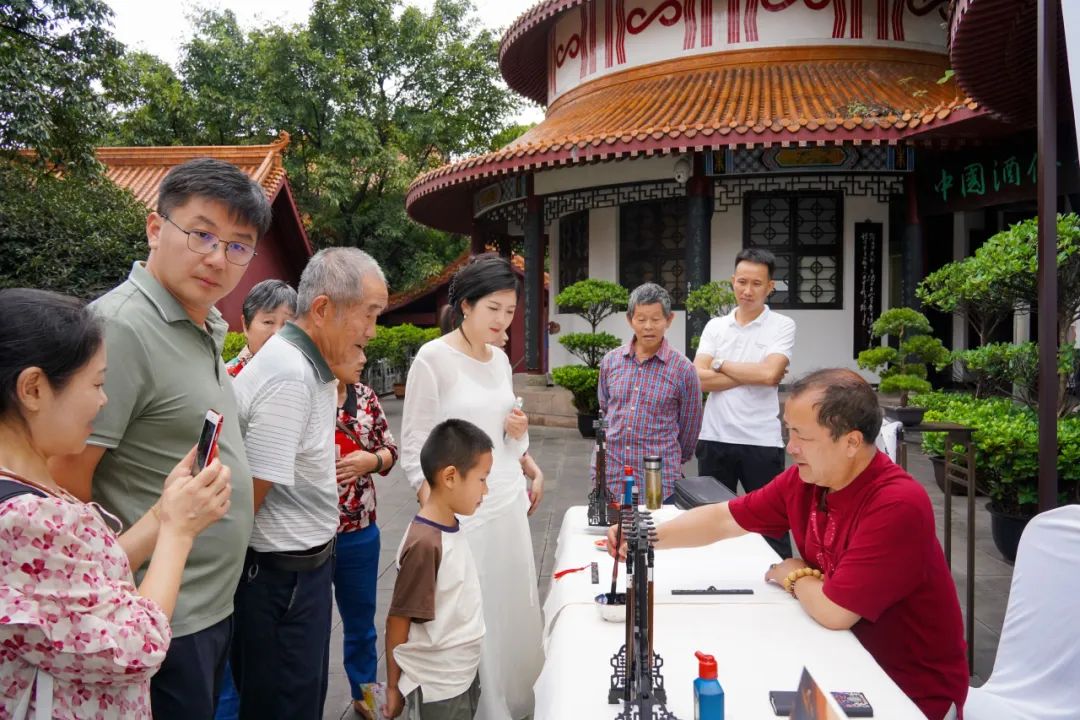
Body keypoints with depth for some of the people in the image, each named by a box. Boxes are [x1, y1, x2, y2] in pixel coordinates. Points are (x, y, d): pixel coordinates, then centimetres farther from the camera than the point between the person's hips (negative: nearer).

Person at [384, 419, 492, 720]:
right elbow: (397, 622, -17)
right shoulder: (425, 544, -25)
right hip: (436, 689, -8)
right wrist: (393, 687, -7)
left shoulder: (451, 528, -2)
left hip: (464, 675, 8)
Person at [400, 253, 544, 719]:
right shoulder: (433, 359, -11)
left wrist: (518, 432, -2)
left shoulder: (501, 359, 9)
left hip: (509, 503, 7)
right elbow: (413, 448, -10)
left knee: (512, 610, 15)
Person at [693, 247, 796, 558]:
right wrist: (755, 375, -10)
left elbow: (769, 372, -17)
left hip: (762, 442, -3)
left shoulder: (782, 326, -1)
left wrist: (721, 364, -5)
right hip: (715, 439, 3)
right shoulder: (714, 326, 8)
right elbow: (700, 379, -4)